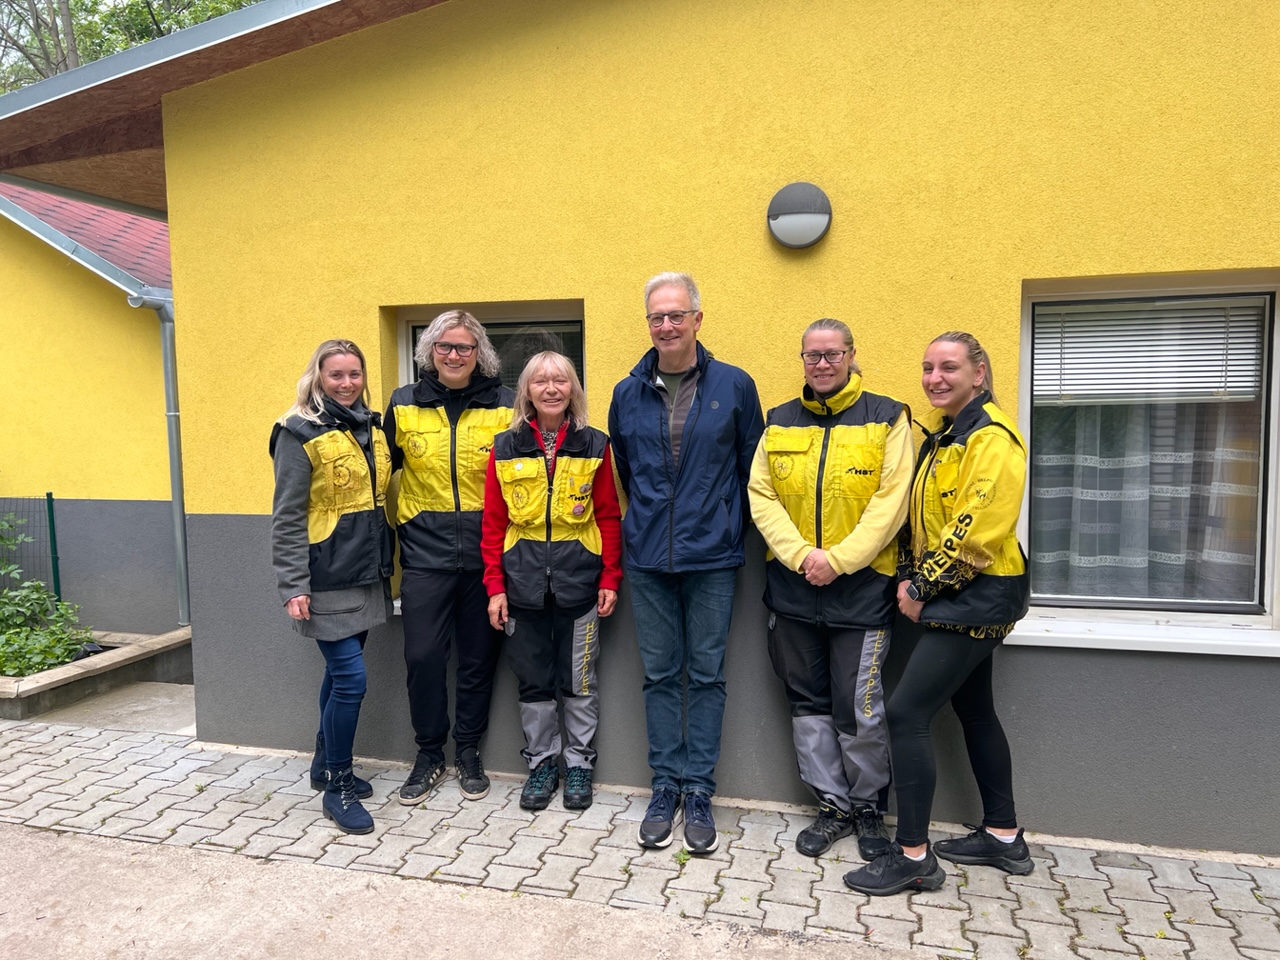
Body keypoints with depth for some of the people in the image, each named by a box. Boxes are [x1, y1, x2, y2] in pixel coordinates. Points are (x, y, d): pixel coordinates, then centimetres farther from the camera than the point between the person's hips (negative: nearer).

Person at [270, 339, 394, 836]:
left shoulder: (372, 428, 11)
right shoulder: (300, 434, -9)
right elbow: (287, 517, -11)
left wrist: (386, 566, 17)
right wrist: (293, 586, -15)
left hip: (366, 573, 7)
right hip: (328, 578, -7)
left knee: (340, 671, 16)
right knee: (351, 676, -7)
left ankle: (326, 764, 33)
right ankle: (338, 787, 9)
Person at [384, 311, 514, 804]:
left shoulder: (505, 406, 1)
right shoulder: (404, 405, 5)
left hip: (486, 551, 0)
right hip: (426, 551, 1)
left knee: (479, 656, 9)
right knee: (422, 656, 0)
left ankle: (468, 751, 28)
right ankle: (429, 754, 22)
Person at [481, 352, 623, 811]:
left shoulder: (594, 445, 1)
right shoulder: (505, 447, 3)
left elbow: (609, 517, 2)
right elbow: (493, 522, 3)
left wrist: (610, 578, -3)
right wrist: (495, 586, -2)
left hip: (579, 580, -1)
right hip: (523, 582, 1)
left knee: (579, 679, 9)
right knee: (533, 679, 11)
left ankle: (579, 764, 27)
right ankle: (542, 762, 29)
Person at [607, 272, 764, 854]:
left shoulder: (734, 386, -1)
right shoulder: (627, 394, 6)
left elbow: (751, 468, 5)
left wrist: (730, 527, 5)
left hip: (712, 558, -2)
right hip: (648, 560, 2)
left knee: (706, 675, 6)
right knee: (659, 674, 10)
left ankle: (698, 790, 19)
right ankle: (665, 786, 22)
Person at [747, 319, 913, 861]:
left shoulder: (886, 418, -1)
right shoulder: (780, 422, 9)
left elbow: (891, 501, -9)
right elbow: (761, 496, 2)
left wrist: (838, 560, -16)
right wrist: (801, 554, -11)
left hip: (861, 586, -4)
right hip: (792, 586, 4)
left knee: (859, 711, 2)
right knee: (808, 702, 12)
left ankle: (868, 808, 26)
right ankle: (832, 806, 28)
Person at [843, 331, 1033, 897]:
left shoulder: (992, 437, -16)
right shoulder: (938, 435, 14)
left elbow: (978, 529, -24)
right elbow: (920, 517, 16)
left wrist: (924, 586, -16)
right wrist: (909, 576, 2)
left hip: (978, 597, -10)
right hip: (957, 597, 10)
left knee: (906, 711, -11)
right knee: (974, 711, 18)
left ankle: (913, 857, 0)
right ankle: (1003, 837, 34)